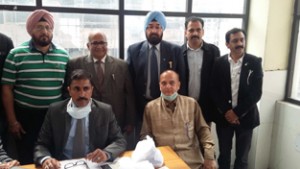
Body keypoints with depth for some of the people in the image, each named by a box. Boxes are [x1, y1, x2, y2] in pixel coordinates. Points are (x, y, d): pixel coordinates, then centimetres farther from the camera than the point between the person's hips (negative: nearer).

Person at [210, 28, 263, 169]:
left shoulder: (255, 62, -4)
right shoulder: (219, 63, -1)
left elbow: (256, 93, -9)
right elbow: (214, 91, -1)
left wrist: (237, 113, -13)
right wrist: (226, 111, -11)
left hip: (245, 116, -1)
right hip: (224, 116, 1)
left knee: (242, 157, 11)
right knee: (224, 155, 13)